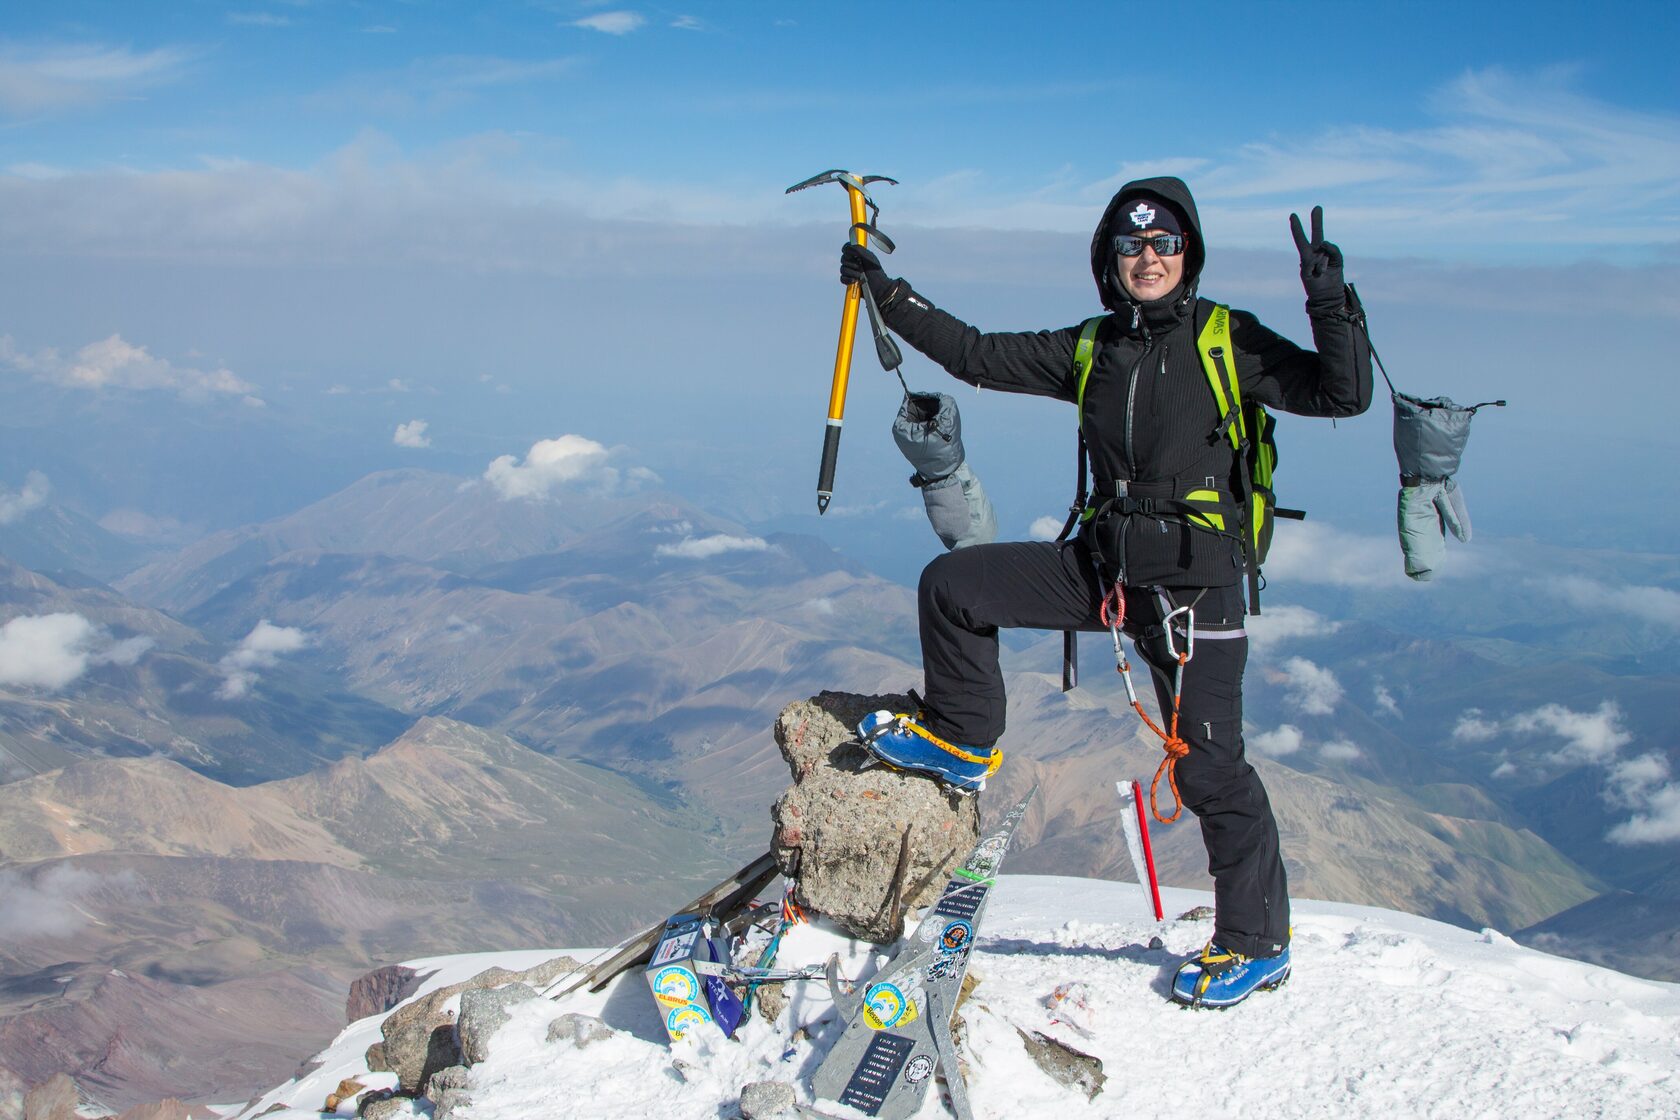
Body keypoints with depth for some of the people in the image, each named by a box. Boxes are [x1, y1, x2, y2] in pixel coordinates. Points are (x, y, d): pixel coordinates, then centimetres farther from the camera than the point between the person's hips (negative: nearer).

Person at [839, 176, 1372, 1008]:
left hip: (1194, 580, -5)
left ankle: (1258, 944, 17)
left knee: (1209, 769, -1)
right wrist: (889, 295, 9)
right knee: (951, 586, -1)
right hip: (1102, 564, 5)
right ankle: (961, 740, 21)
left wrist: (1330, 304, -25)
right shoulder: (1089, 350, 7)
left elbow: (1342, 396, -11)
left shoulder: (1229, 341, -5)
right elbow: (977, 355, 12)